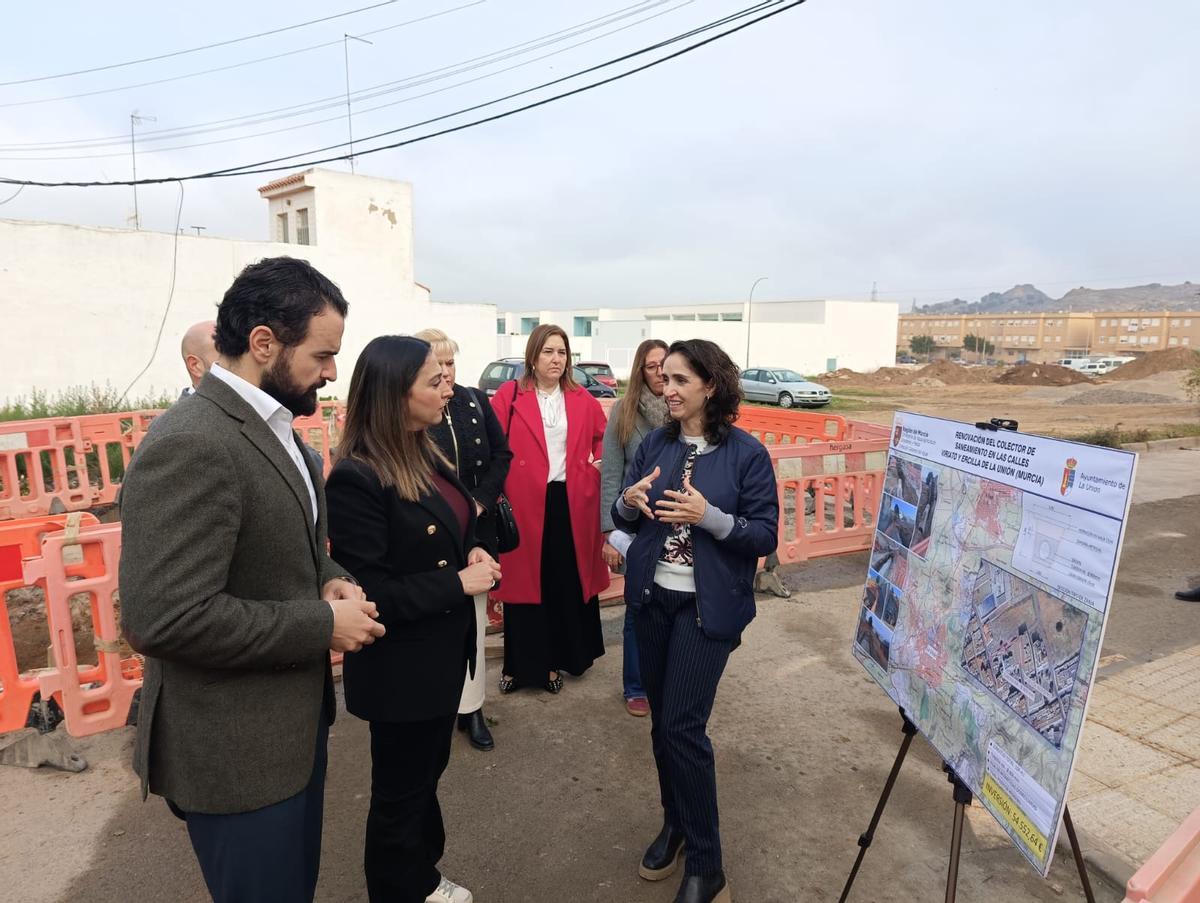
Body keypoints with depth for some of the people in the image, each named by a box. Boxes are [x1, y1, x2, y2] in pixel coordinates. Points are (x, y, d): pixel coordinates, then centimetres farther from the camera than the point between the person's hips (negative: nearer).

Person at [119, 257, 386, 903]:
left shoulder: (269, 427, 6)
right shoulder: (190, 445, -26)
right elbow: (161, 618, -31)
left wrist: (330, 581, -5)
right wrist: (324, 625, -22)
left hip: (292, 721, 9)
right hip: (235, 751, -9)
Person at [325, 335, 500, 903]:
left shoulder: (425, 454, 3)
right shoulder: (356, 478, -25)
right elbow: (367, 592, -26)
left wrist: (472, 554, -4)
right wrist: (460, 583, -23)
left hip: (441, 651, 9)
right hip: (400, 667, -9)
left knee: (427, 773, 27)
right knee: (399, 792, 15)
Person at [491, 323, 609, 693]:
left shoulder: (582, 400, 7)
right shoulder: (509, 395, -3)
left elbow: (603, 436, 20)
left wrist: (595, 467, 5)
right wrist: (497, 489, -13)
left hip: (571, 502, 3)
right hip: (525, 502, -3)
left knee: (567, 582, 9)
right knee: (526, 579, 5)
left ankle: (557, 659, 25)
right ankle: (521, 665, 18)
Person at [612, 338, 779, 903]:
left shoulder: (747, 453, -10)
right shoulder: (654, 444, 3)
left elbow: (766, 536, -10)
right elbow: (625, 520, 8)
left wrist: (708, 516, -24)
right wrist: (628, 503, -15)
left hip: (709, 606, -5)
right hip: (652, 597, 5)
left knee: (683, 726, -4)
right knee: (661, 720, 14)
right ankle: (675, 824, 37)